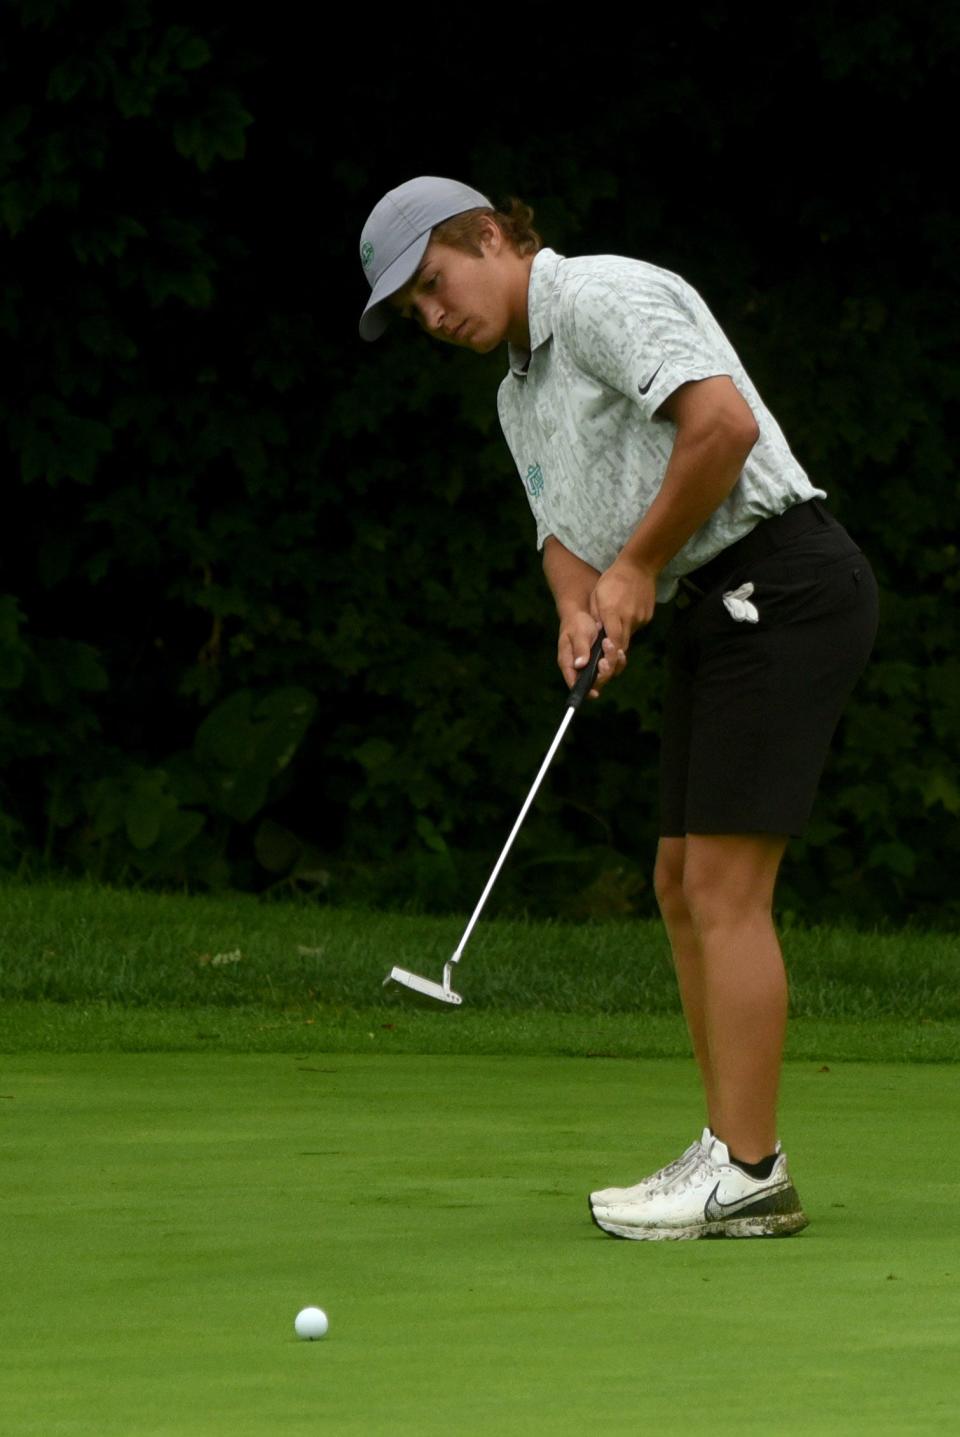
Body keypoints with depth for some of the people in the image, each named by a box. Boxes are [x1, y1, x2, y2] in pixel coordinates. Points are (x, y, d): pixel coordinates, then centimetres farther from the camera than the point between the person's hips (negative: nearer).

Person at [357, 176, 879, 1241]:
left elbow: (722, 424, -23)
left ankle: (744, 1175, -10)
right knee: (683, 882, 10)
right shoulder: (522, 392, 21)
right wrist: (580, 613, -5)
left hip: (778, 583, -10)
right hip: (720, 613, 10)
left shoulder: (603, 296, -10)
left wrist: (638, 566, -13)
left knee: (725, 886, -11)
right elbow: (568, 533, 19)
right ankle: (735, 1157, 13)